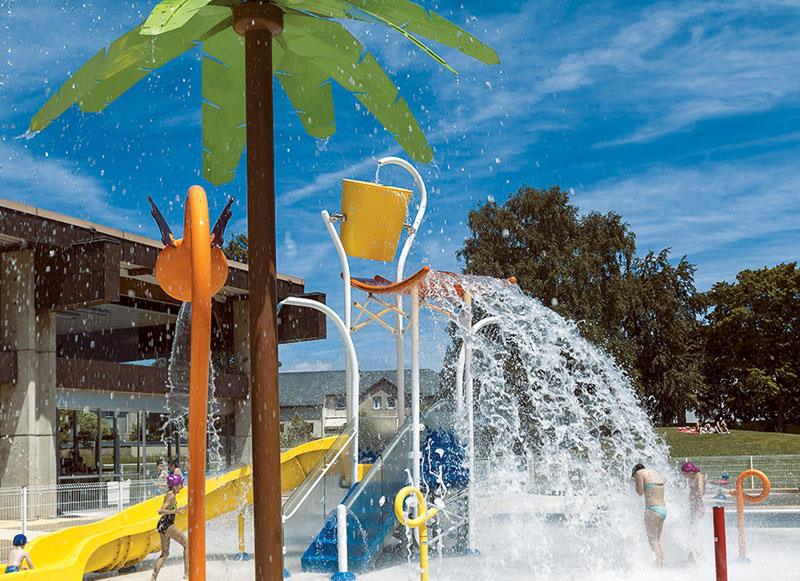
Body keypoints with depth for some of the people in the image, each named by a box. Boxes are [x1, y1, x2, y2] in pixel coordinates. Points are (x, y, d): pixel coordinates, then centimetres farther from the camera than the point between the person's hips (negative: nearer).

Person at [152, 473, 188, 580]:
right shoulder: (171, 496, -14)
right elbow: (161, 511, -23)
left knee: (165, 553, 14)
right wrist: (174, 511, -37)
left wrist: (182, 507, 36)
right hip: (167, 525, -10)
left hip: (163, 525, 10)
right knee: (187, 544, -6)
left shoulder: (169, 494, 15)